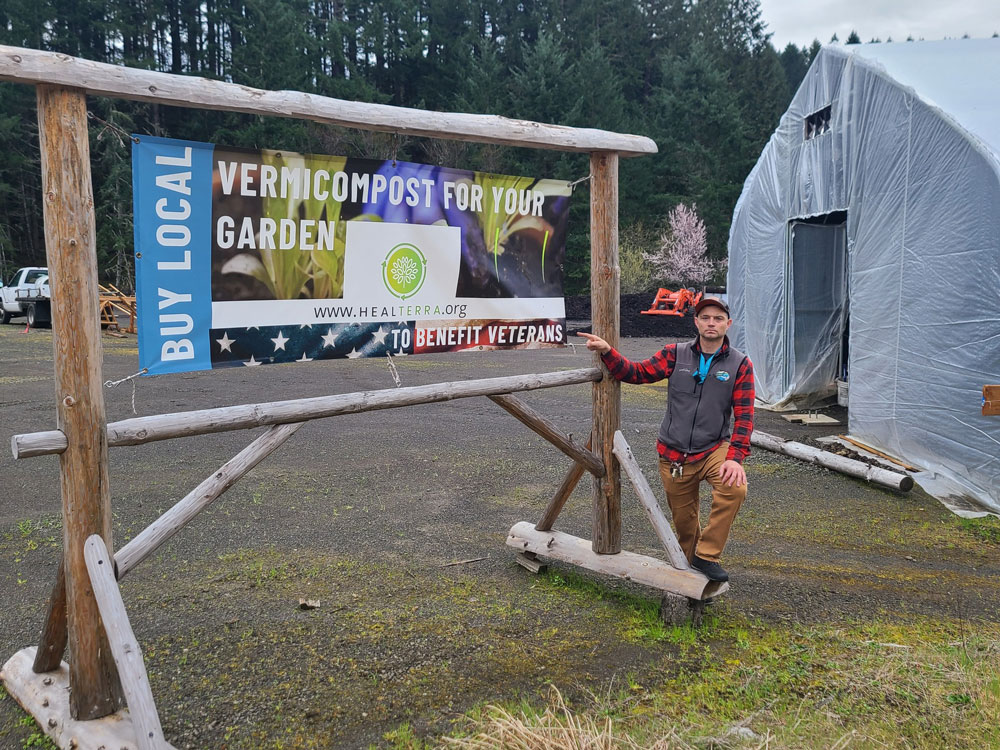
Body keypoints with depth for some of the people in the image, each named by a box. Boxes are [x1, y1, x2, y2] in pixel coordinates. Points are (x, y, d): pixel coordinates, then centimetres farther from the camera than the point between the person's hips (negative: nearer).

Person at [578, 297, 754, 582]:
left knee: (735, 487, -30)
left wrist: (735, 457, -19)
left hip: (714, 449, -1)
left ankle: (707, 556, -12)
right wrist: (607, 352, -20)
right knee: (683, 518, 11)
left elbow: (744, 415, -8)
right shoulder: (676, 354, 0)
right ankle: (690, 562, 41)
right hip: (674, 455, 1)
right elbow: (637, 372, -5)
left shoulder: (740, 364, -3)